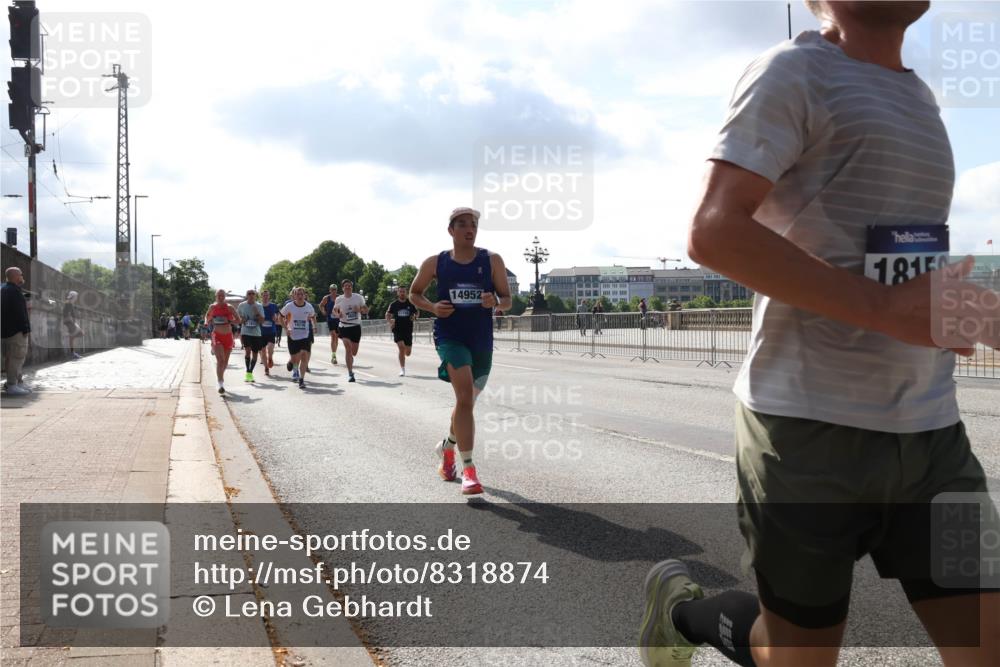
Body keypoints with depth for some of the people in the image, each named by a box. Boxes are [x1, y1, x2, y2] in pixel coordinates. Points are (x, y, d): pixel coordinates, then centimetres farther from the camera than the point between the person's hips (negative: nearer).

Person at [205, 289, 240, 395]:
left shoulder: (230, 308, -1)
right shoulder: (212, 307, 2)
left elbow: (238, 320, 2)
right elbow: (207, 316, 23)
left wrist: (229, 321, -13)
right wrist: (207, 322, 6)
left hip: (228, 336, 2)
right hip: (217, 336, -2)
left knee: (225, 361, 12)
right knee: (220, 360, -17)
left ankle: (221, 376, 40)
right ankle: (220, 384, -21)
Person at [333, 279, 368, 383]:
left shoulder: (359, 297, -1)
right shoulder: (339, 299, -1)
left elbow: (366, 310, 5)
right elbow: (335, 310, 15)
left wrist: (359, 309, -17)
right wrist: (338, 315, -8)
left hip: (356, 326, 2)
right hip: (344, 327, -2)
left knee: (354, 352, 8)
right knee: (348, 349, -15)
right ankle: (350, 374, -12)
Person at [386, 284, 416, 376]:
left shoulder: (411, 304, 3)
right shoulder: (393, 304, 2)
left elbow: (416, 313, 15)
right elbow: (387, 315, 7)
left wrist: (414, 317, -8)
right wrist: (390, 321, -14)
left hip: (408, 330, 2)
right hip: (398, 330, -2)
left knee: (408, 352, 6)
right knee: (401, 348, -18)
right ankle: (402, 369, -9)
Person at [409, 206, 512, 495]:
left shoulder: (492, 260, 1)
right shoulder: (435, 263, 0)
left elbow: (508, 300, 5)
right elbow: (414, 293, 13)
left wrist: (495, 302, -19)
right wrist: (432, 307, -7)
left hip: (482, 341, 3)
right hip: (450, 338, -3)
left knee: (466, 401, 18)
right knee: (465, 397, -23)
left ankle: (447, 446, 47)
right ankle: (468, 469, -20)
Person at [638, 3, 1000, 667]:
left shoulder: (920, 97, 19)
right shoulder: (796, 71, -6)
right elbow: (713, 232, -18)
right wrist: (884, 307, -22)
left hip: (931, 430, 7)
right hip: (810, 424, -7)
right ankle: (680, 605, 36)